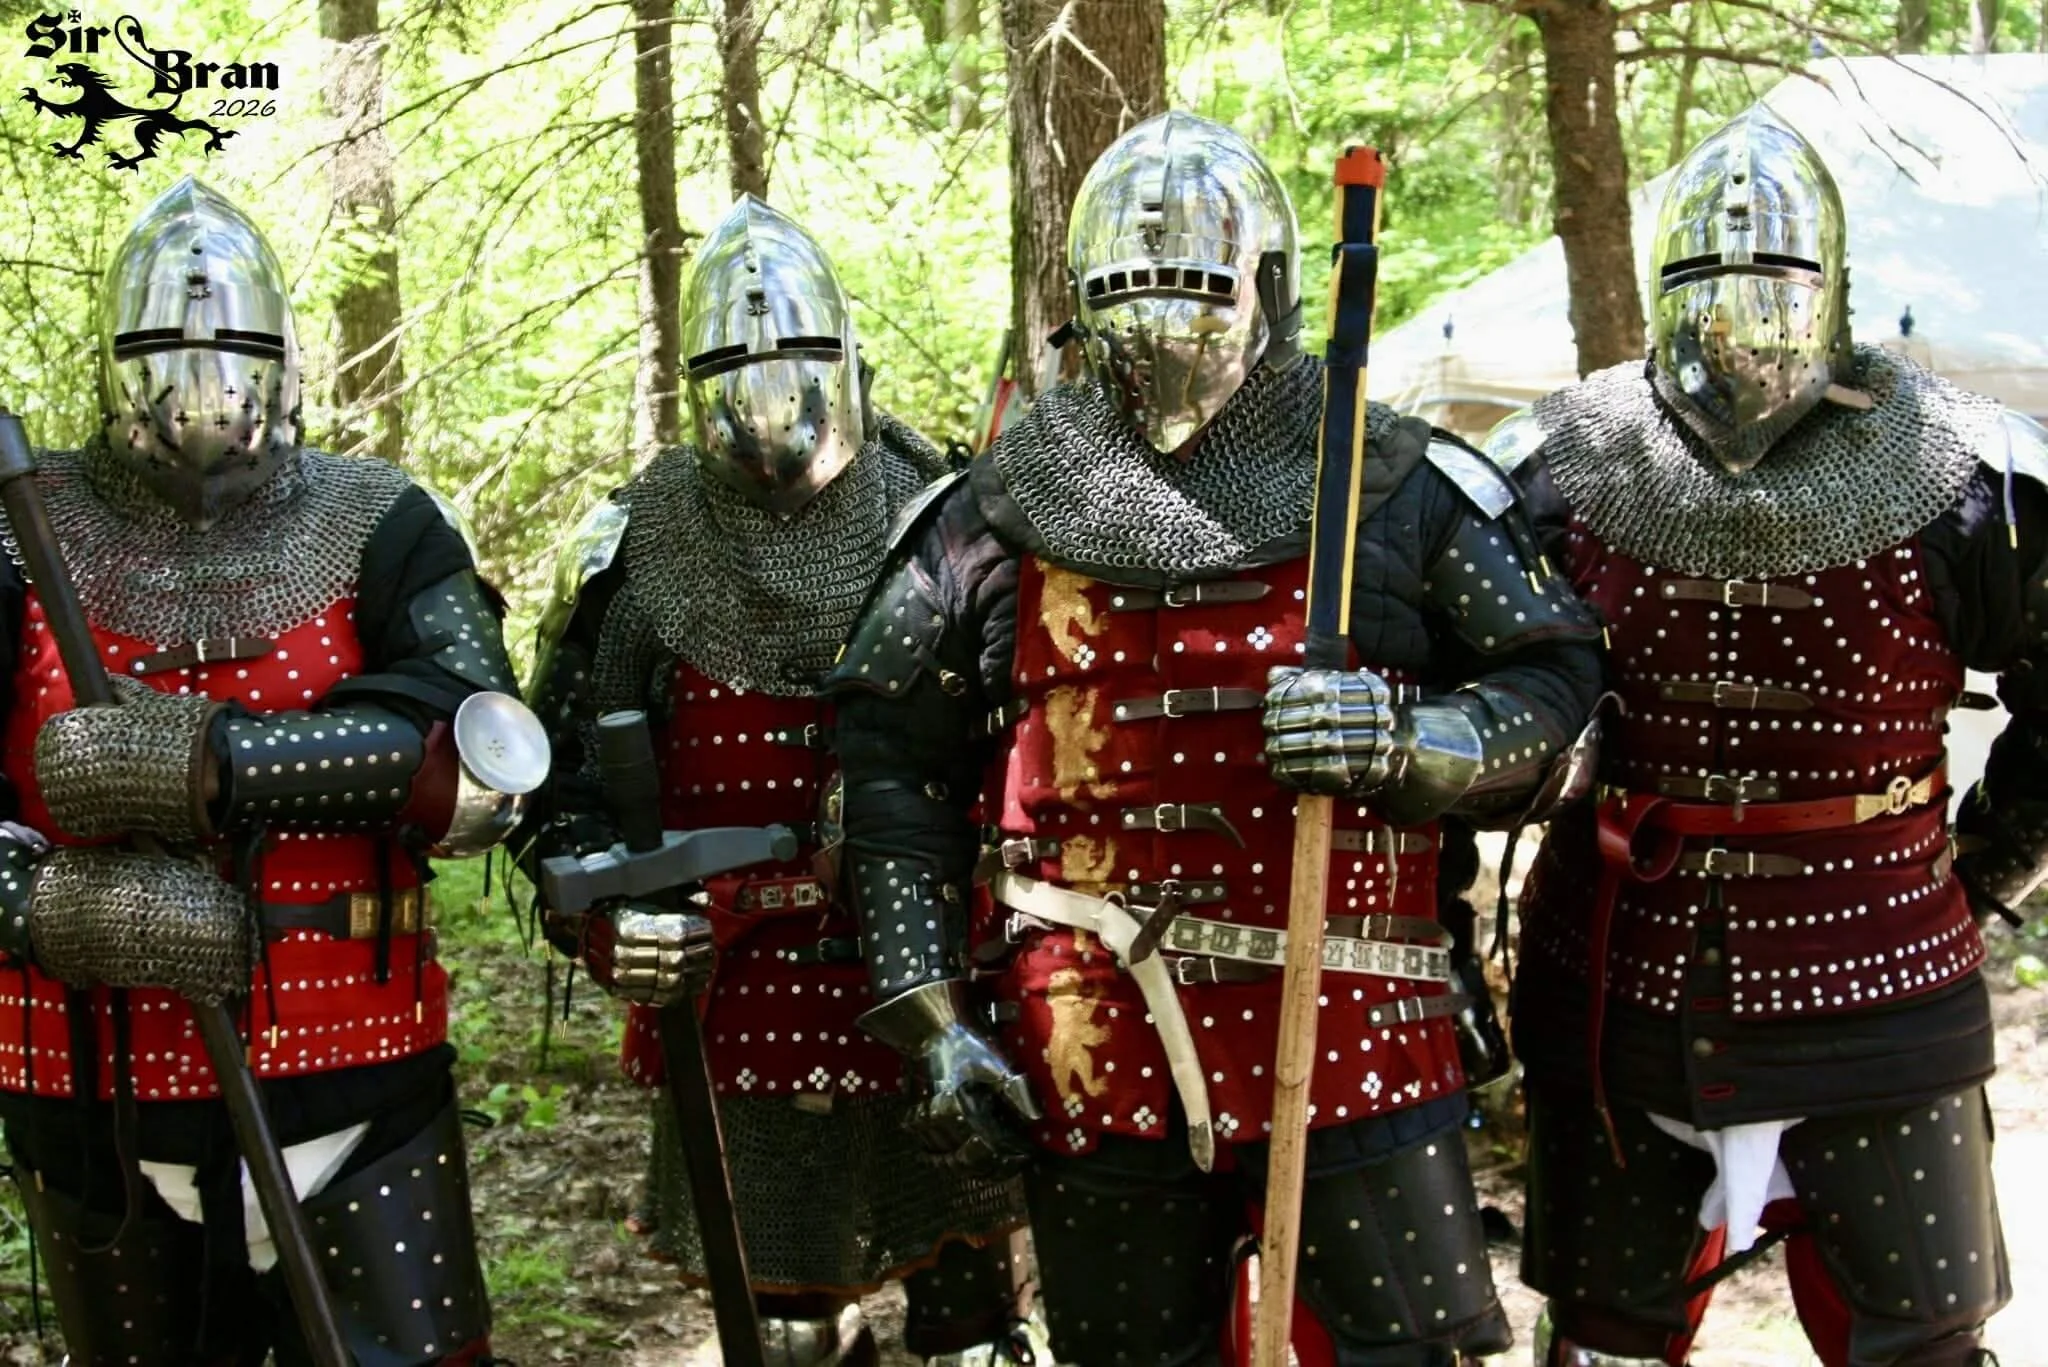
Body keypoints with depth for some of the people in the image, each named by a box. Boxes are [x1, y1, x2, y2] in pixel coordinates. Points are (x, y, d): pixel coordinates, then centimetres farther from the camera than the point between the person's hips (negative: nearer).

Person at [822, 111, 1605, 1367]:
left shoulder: (1403, 490, 2)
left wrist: (1411, 742, -21)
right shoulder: (1005, 512, 5)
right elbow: (894, 759, 8)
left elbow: (1559, 695, 1)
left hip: (1354, 1043, -2)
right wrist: (929, 1018, 3)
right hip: (1094, 1061, 2)